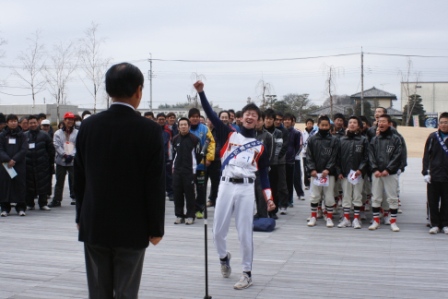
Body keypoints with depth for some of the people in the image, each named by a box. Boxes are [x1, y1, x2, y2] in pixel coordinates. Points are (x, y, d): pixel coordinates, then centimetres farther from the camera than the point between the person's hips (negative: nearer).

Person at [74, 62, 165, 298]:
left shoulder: (88, 125, -1)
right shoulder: (149, 130, -12)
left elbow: (79, 177, 5)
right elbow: (155, 184, -11)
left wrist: (81, 216, 16)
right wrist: (156, 227, -3)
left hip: (93, 225, 4)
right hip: (131, 227, -3)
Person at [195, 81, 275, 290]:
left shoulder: (260, 146, 9)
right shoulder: (229, 135, 6)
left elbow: (263, 174, 10)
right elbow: (211, 115, -2)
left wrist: (269, 198, 1)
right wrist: (201, 92, -11)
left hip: (246, 189, 0)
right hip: (226, 186, 0)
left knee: (245, 233, 2)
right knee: (218, 231, 4)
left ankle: (247, 274, 14)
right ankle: (224, 257, 34)